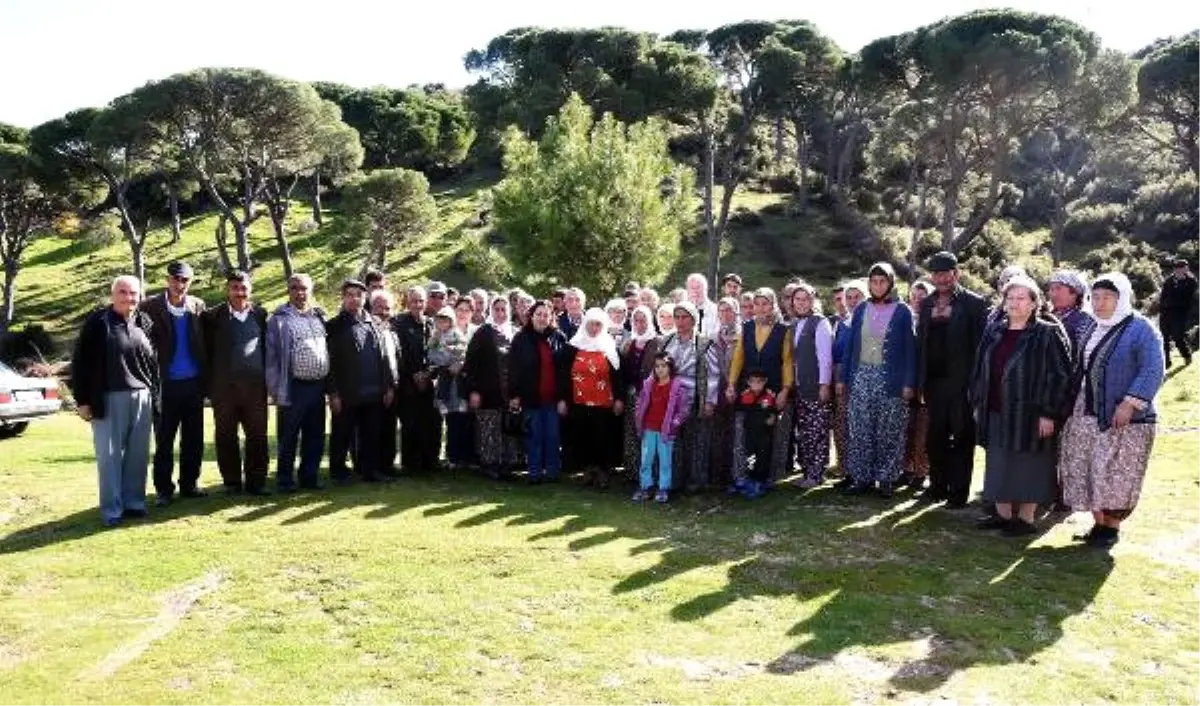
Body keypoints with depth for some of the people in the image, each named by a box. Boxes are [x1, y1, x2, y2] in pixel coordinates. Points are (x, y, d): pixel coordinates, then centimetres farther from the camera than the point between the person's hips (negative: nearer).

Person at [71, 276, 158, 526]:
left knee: (138, 454, 7)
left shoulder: (145, 322, 9)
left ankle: (134, 502, 19)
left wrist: (154, 394, 8)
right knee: (110, 455, 2)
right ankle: (112, 509, 10)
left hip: (141, 398, 3)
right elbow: (80, 362, -2)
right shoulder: (97, 322, -2)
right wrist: (82, 399, -6)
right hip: (109, 399, -3)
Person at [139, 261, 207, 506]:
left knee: (194, 439, 10)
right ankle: (163, 490, 11)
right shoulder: (151, 307, -5)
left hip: (194, 382, 3)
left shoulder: (198, 306, 4)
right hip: (167, 384, -3)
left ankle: (189, 484, 21)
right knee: (164, 440, 3)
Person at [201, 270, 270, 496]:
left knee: (257, 436, 3)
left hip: (255, 385, 1)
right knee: (226, 437, 6)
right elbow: (207, 351, 2)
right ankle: (232, 483, 16)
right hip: (225, 387, -1)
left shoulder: (260, 314, 8)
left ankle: (256, 482, 12)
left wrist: (268, 380, 6)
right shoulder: (213, 316, 2)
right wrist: (209, 384, -2)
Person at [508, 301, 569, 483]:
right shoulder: (522, 339, 1)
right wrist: (514, 395, -8)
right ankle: (535, 473, 15)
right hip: (531, 396, -1)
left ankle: (552, 471, 17)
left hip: (553, 397, 1)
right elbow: (513, 369, -1)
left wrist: (563, 398, -5)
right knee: (534, 436, 7)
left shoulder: (559, 338, 4)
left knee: (552, 436, 6)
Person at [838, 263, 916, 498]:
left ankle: (886, 480, 11)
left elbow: (909, 349, -1)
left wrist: (909, 383, -8)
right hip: (861, 378, 3)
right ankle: (863, 478, 12)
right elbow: (850, 344, 12)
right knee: (859, 431, 4)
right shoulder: (861, 310, 10)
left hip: (890, 380, -3)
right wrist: (843, 377, 7)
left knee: (889, 433, 1)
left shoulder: (902, 312, 1)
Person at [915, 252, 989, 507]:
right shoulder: (926, 303, 11)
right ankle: (938, 486, 22)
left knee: (962, 438, 4)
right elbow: (921, 343, 11)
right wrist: (919, 381, 6)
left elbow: (979, 344, -7)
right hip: (934, 381, 5)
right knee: (935, 437, 10)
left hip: (961, 382, -5)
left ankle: (959, 491, 13)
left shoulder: (974, 303, -4)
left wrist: (975, 381, -13)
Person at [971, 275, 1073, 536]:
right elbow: (980, 370, 15)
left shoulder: (1048, 334, -8)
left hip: (1029, 415, -6)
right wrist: (978, 404, 10)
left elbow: (1059, 375, -12)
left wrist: (1048, 413, -16)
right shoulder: (994, 333, 9)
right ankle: (1003, 515, 25)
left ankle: (1026, 519, 16)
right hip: (996, 414, 6)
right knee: (999, 466, 13)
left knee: (1028, 469, 4)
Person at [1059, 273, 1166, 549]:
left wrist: (1130, 404, -21)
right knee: (1087, 472, 9)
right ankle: (1098, 524, 22)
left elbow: (1153, 371, -16)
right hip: (1088, 415, 7)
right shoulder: (1092, 327, 12)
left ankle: (1112, 527, 14)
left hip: (1124, 418, -7)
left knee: (1116, 475, -1)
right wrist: (1077, 401, 12)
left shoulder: (1140, 329, -10)